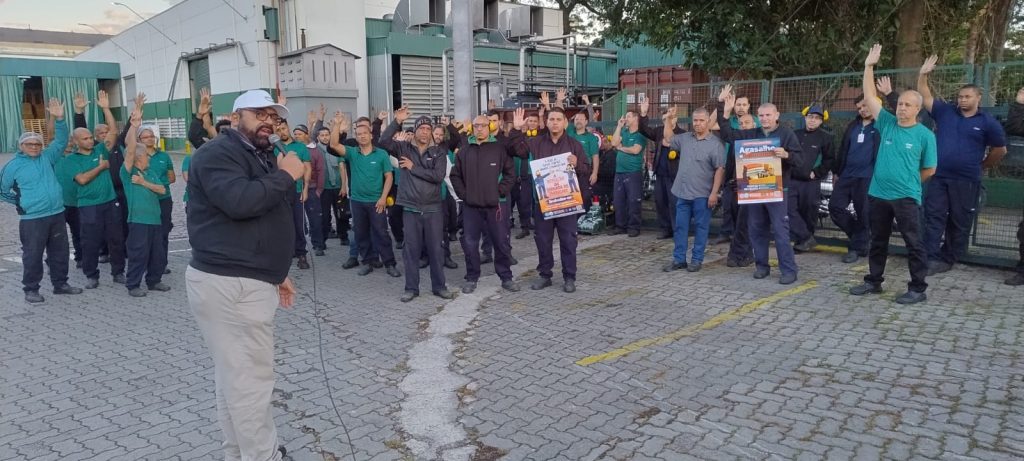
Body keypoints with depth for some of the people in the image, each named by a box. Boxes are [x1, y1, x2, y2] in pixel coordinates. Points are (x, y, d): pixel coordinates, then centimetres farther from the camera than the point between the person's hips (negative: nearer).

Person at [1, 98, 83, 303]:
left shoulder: (46, 157, 8)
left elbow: (61, 141, 2)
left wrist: (59, 119, -10)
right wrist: (21, 202, 5)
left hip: (57, 214, 4)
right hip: (32, 219, -4)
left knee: (60, 252, 12)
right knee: (33, 255, 2)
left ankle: (60, 284, 25)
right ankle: (31, 289, 13)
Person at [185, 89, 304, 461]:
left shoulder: (260, 155, 22)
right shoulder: (219, 153, -10)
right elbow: (239, 201, -30)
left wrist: (276, 271, 25)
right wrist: (285, 176, -17)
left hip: (242, 281, 10)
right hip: (229, 285, -10)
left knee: (235, 375, 17)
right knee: (251, 378, -6)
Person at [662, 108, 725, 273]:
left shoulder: (716, 143, -8)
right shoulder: (685, 138, 8)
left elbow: (720, 170, -12)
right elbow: (668, 138, 26)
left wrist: (714, 193, -16)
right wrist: (669, 120, 13)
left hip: (702, 194, -5)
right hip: (683, 192, 6)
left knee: (701, 227, 5)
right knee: (680, 227, 9)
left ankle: (697, 260, 14)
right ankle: (679, 259, 17)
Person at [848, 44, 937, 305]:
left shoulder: (925, 135, -3)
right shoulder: (887, 124, 5)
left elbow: (930, 169, 2)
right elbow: (869, 97, 1)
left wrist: (908, 182, 6)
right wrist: (869, 66, -2)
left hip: (906, 197, -4)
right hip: (878, 194, 4)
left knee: (914, 243, 1)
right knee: (878, 242, 15)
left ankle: (918, 289, 9)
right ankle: (874, 281, 27)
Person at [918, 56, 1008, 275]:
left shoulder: (988, 122, 1)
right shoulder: (945, 112, 5)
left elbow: (1000, 150, 10)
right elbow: (925, 96, 3)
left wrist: (982, 166, 13)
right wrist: (923, 75, -9)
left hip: (966, 181, -1)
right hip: (938, 177, 1)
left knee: (960, 222, 6)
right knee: (933, 217, -3)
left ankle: (948, 259, 15)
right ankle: (931, 257, -1)